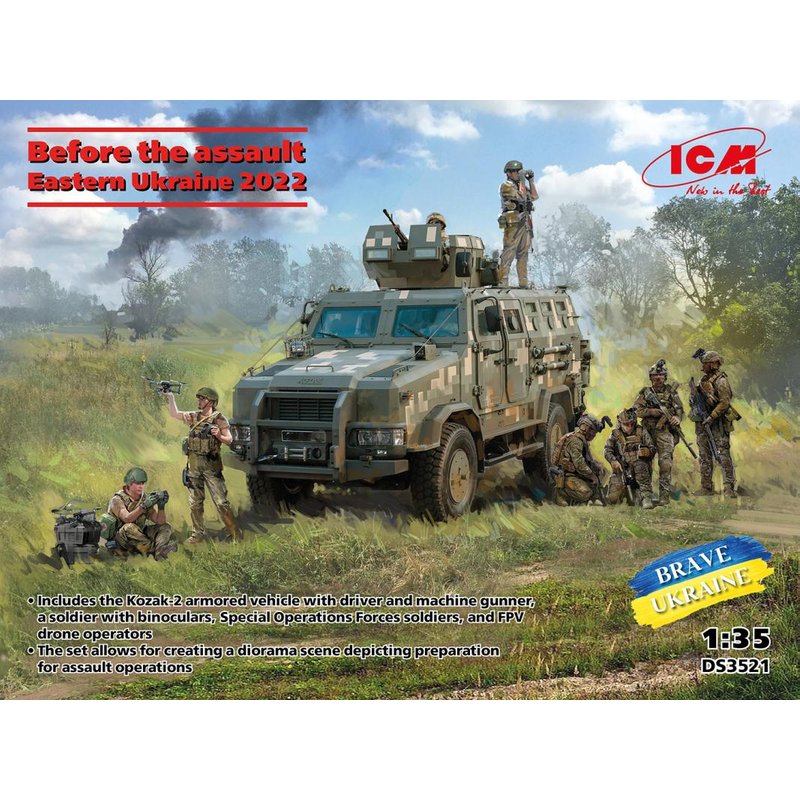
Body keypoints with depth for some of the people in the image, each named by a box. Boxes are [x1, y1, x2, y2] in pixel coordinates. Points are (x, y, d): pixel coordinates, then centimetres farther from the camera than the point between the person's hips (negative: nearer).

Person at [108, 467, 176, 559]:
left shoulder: (145, 498, 2)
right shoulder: (117, 499, -13)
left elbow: (160, 522, -6)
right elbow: (127, 518, -32)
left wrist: (161, 506, -24)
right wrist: (144, 506, -42)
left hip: (139, 536, 6)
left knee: (165, 527, -7)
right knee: (129, 527, -35)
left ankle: (160, 549, -38)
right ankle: (153, 549, -31)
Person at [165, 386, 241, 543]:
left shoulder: (218, 419, -5)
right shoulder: (194, 416, 11)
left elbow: (229, 440, -8)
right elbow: (174, 414, 22)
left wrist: (218, 435, -27)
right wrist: (170, 397, 14)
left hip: (211, 466, -6)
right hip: (193, 465, 6)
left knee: (221, 502, -8)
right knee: (195, 503, 10)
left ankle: (234, 533, 0)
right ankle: (198, 533, 21)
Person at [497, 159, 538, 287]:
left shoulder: (520, 185, 21)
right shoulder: (506, 186, -3)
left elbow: (535, 196, 17)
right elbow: (522, 197, -14)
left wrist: (531, 180, 12)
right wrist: (522, 181, -8)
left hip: (525, 225, 8)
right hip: (513, 223, -8)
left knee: (523, 256, 8)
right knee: (508, 255, -12)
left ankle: (523, 283, 11)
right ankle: (502, 281, -14)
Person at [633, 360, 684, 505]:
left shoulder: (671, 391, 7)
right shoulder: (645, 392, 8)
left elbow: (680, 409, 9)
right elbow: (637, 410, -2)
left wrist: (677, 418, -12)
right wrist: (655, 411, -13)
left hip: (665, 431, -2)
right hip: (648, 431, 2)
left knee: (665, 462, -15)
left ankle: (664, 494, -16)